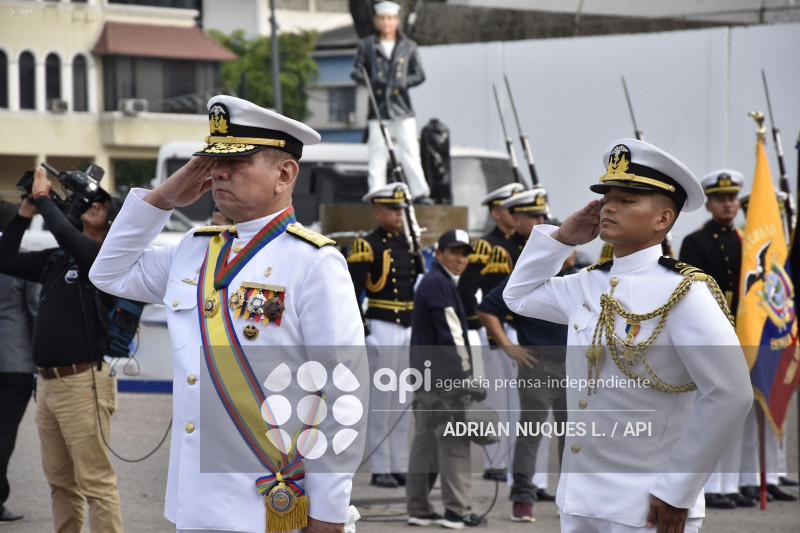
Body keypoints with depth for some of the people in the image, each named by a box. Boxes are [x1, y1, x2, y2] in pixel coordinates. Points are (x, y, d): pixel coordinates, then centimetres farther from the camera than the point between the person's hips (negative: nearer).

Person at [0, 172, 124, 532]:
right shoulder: (55, 259, 16)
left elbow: (66, 234, -23)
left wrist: (43, 197, -8)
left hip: (82, 383, -8)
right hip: (47, 383, 8)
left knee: (96, 484, -9)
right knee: (60, 483, 12)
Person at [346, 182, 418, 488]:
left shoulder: (409, 243, 13)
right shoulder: (367, 246, -8)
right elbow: (352, 293, -12)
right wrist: (359, 331, -18)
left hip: (410, 328, 7)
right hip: (382, 330, -7)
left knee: (403, 403, 10)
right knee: (381, 401, -4)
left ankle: (400, 466, 15)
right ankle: (380, 469, 0)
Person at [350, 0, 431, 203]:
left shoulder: (408, 46, 11)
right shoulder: (366, 45, 10)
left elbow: (419, 74, 12)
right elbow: (355, 70, 8)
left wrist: (403, 83, -8)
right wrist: (370, 81, -12)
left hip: (402, 109, 0)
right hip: (378, 108, 0)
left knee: (410, 151, -7)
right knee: (377, 154, -1)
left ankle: (420, 193, -6)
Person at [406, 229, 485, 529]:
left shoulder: (432, 281, 19)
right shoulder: (439, 283, -12)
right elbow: (451, 335, -16)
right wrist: (466, 375, -13)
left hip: (425, 375, 10)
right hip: (443, 374, -10)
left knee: (425, 440, 10)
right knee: (454, 442, -8)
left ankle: (418, 509, 13)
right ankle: (457, 510, -8)